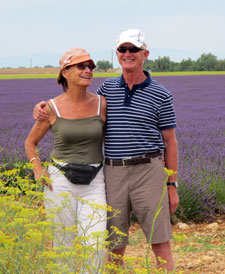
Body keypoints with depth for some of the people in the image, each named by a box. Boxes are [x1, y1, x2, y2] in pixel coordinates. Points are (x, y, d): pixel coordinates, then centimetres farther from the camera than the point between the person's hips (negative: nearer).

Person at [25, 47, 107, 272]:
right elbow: (30, 143, 11)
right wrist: (38, 170, -5)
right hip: (60, 182, -1)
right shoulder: (53, 108, -3)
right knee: (64, 247, 4)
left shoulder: (101, 104, 0)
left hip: (93, 185, 1)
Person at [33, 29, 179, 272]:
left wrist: (172, 186, 1)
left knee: (160, 243, -1)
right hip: (113, 173, 3)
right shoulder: (108, 87, 10)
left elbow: (170, 143, 3)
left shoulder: (161, 95, 0)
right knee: (115, 245, 8)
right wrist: (44, 106, 7)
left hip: (148, 172, -3)